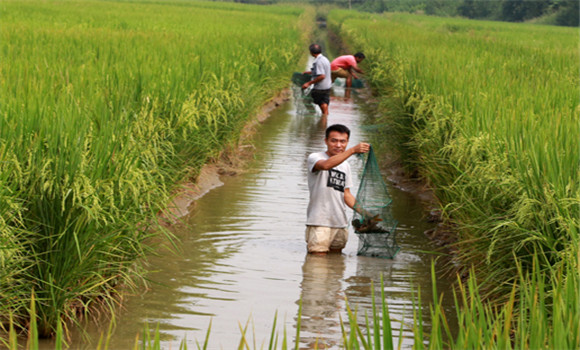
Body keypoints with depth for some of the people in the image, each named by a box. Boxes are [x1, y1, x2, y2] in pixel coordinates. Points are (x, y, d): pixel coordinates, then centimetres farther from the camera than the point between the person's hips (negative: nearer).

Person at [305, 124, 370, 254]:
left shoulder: (346, 166, 17)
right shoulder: (314, 158, -4)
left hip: (341, 224, 6)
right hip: (319, 222, -6)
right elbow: (326, 165, -28)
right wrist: (353, 150, -34)